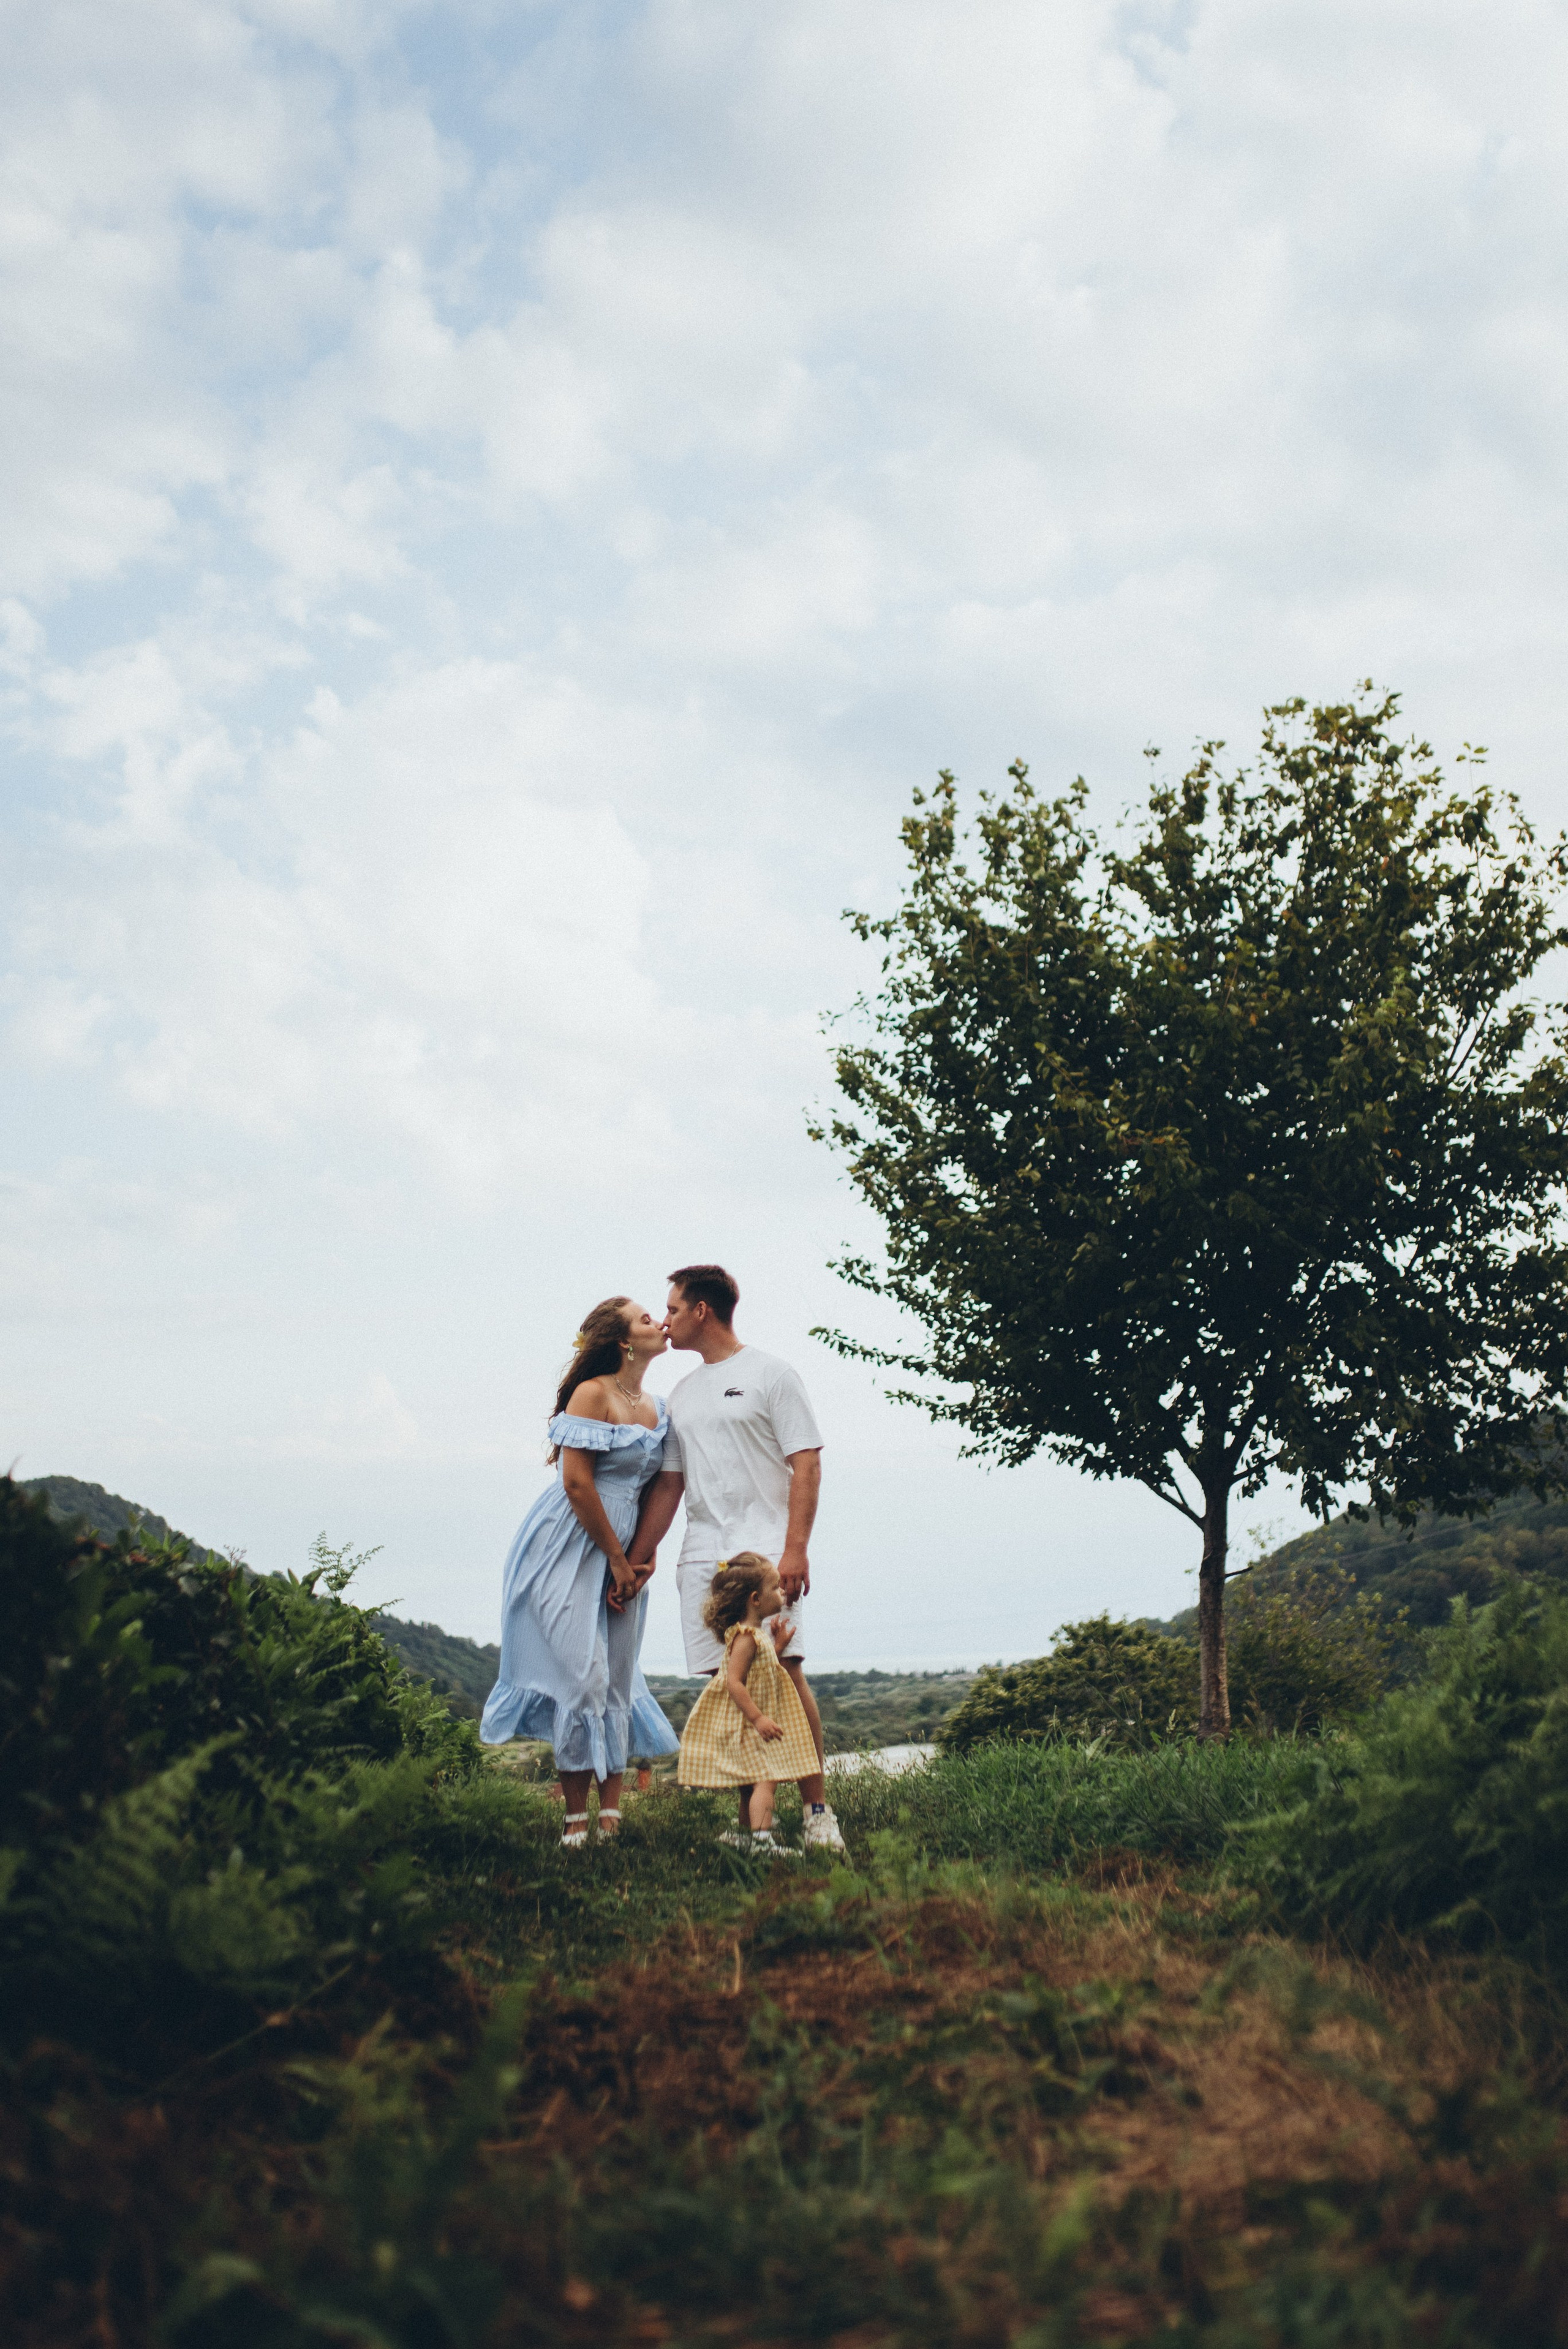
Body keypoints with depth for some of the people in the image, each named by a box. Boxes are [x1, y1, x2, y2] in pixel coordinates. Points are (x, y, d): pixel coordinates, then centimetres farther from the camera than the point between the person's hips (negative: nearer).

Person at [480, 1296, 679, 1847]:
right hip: (570, 1549, -7)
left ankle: (612, 1812, 11)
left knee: (618, 1681, 6)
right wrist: (618, 1559, -11)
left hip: (620, 1554, 7)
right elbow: (577, 1484, -17)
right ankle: (576, 1817, -1)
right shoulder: (593, 1394, -12)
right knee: (582, 1676, -10)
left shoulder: (659, 1408, 10)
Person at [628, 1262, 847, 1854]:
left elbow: (807, 1465, -4)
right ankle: (750, 1823, 6)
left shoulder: (769, 1373, 2)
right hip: (702, 1556, 6)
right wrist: (639, 1557, 11)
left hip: (765, 1551, -5)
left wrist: (795, 1549, -14)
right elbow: (668, 1483, 20)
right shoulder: (683, 1394, 20)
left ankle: (818, 1811, -4)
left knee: (784, 1671, -12)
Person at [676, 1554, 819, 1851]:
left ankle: (755, 1834, 20)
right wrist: (758, 1718, -26)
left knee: (761, 1780, 14)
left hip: (759, 1723, 10)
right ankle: (761, 1840, -20)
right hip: (746, 1724, -10)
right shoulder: (746, 1637, -19)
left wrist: (779, 1646, 13)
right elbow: (734, 1682, -24)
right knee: (765, 1779, -15)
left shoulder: (757, 1635, 12)